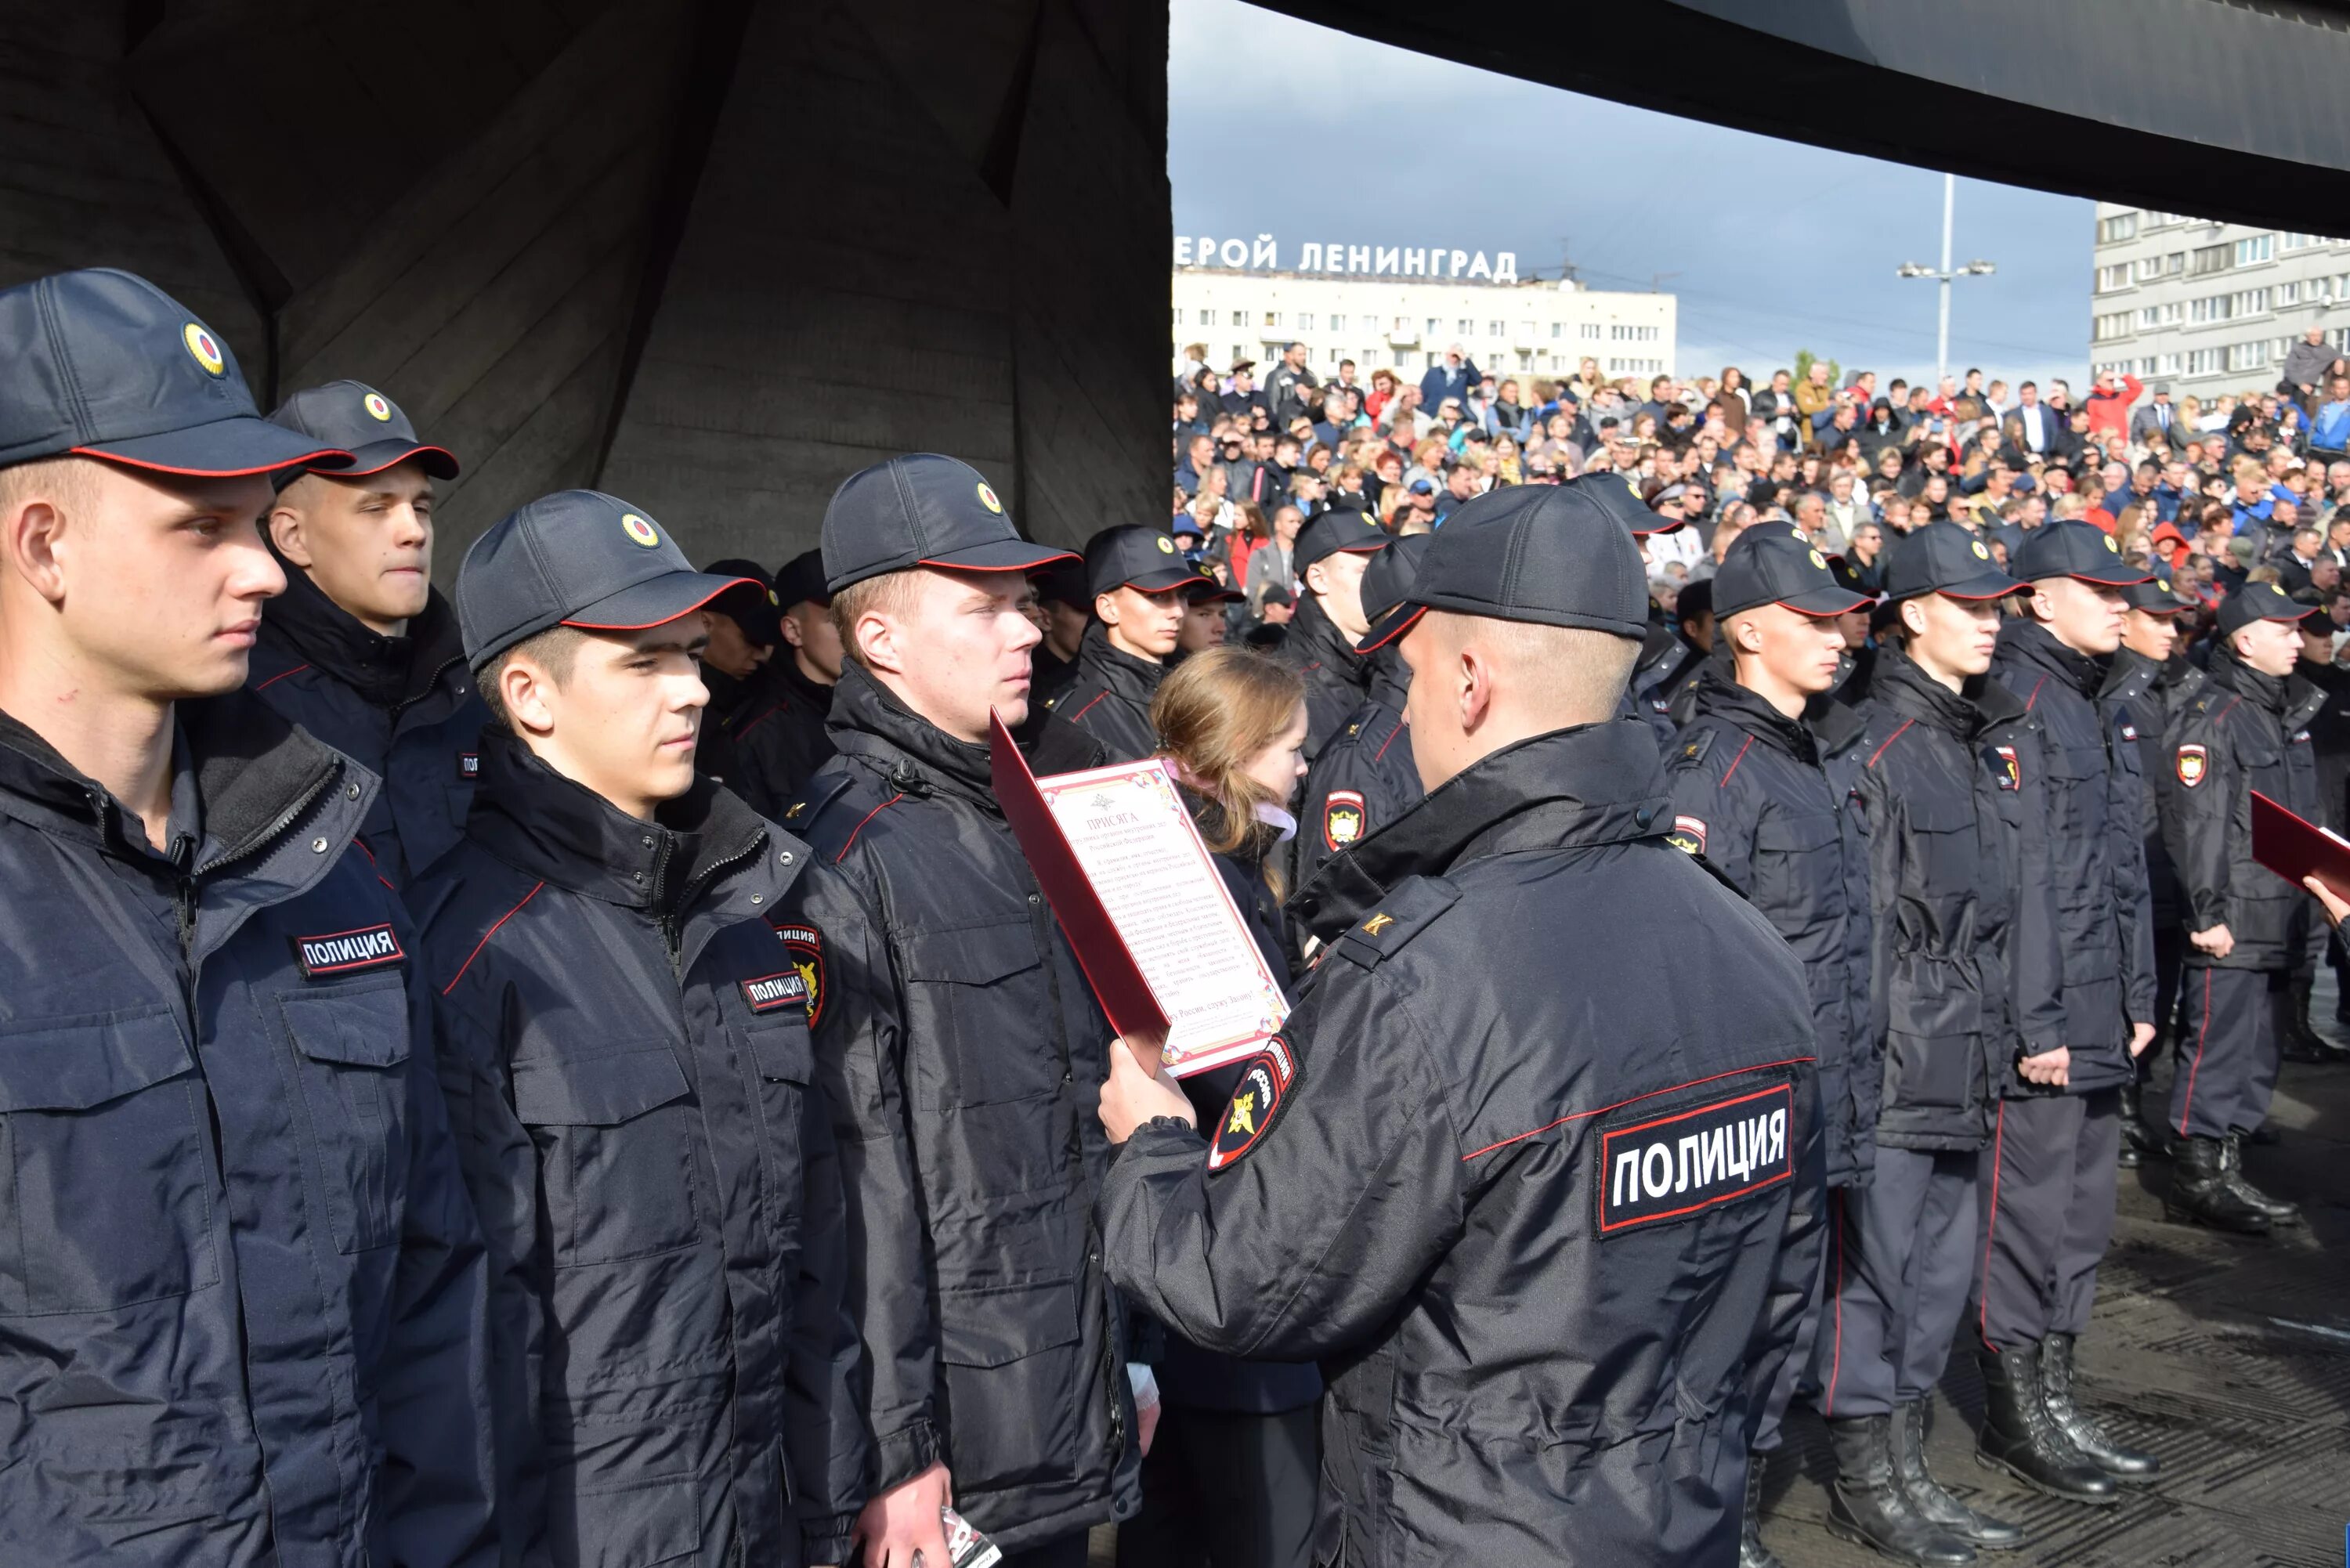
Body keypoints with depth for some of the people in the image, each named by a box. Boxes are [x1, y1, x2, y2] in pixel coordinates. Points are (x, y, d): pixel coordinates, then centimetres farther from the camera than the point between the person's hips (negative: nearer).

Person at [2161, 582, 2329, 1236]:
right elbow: (2197, 822, -18)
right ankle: (2197, 1175, 0)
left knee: (2256, 1053, 13)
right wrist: (2207, 912, -22)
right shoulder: (2212, 717, -12)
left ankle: (2224, 1169, 21)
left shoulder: (2286, 711, 18)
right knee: (2220, 1044, -7)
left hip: (2280, 918, 9)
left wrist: (2308, 901, 20)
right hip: (2233, 922, -9)